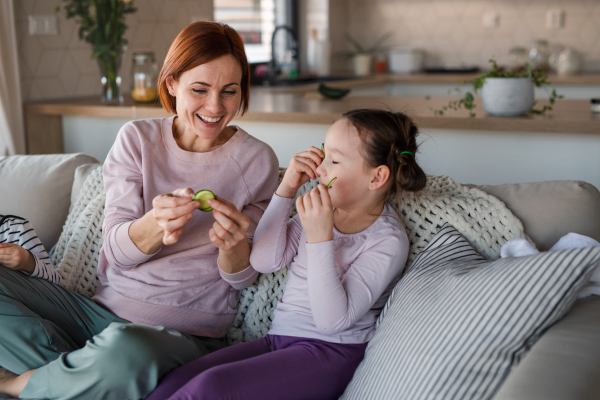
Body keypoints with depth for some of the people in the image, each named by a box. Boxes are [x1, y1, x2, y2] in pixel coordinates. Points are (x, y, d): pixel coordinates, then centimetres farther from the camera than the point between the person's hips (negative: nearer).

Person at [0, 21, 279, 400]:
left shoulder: (257, 161, -3)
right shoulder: (137, 138, 2)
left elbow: (243, 277, 0)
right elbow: (116, 250, -6)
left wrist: (233, 244, -25)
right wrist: (155, 225, -29)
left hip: (187, 333, -3)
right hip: (106, 309, 3)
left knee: (126, 350, -38)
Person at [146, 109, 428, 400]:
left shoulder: (388, 242, -12)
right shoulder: (326, 206, 8)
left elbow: (333, 321, -20)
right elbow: (265, 260, 3)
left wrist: (320, 238, -26)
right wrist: (287, 188, -3)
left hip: (329, 351, -6)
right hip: (278, 339, 7)